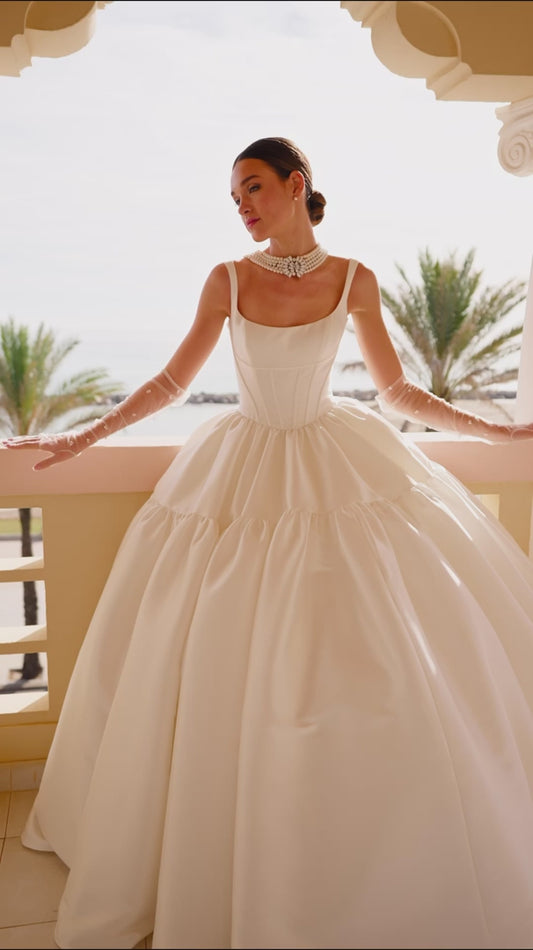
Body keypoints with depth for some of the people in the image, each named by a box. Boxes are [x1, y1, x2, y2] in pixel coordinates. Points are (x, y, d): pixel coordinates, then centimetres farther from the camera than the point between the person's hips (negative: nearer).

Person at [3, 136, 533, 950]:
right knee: (222, 668, 2)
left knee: (383, 655, -2)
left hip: (336, 470, 0)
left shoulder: (353, 279, -2)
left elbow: (397, 390, 4)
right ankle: (221, 865, 24)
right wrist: (83, 439, 0)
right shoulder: (227, 279, -1)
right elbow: (173, 381, 4)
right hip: (242, 473, 1)